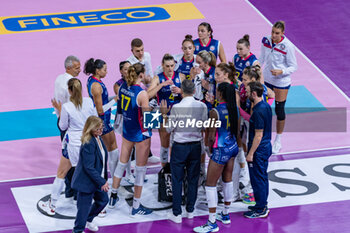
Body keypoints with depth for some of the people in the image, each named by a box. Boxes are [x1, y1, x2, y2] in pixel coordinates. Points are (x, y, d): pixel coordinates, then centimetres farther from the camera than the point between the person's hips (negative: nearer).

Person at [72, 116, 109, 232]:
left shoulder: (98, 139, 2)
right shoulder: (88, 144, -27)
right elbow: (89, 167, -27)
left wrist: (104, 178, 14)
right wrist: (102, 182, -23)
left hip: (98, 178, 9)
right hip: (87, 181, -9)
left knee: (103, 200, 22)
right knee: (84, 206, 4)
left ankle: (88, 220, 43)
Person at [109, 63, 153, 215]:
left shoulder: (123, 87, -4)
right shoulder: (142, 94, -24)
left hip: (127, 130, 7)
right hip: (141, 134, -7)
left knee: (122, 163, 22)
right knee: (140, 168, 5)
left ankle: (113, 196, 35)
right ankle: (136, 207, 12)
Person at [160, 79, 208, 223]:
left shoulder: (176, 108, -14)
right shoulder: (202, 106, -6)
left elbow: (169, 129, -6)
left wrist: (164, 114, 5)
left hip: (179, 147, -3)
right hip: (196, 145, 3)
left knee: (177, 180, 4)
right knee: (193, 179, 14)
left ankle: (177, 214, 5)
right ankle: (190, 210, 21)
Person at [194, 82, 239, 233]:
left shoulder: (215, 112, -23)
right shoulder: (234, 109, -1)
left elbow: (212, 137, -17)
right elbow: (237, 131, 9)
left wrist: (210, 148, 2)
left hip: (221, 151, -8)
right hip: (233, 147, 8)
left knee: (210, 184, 0)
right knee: (227, 180, 21)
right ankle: (225, 215, 34)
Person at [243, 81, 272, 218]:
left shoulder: (258, 111, -25)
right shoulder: (266, 106, 5)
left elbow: (258, 135, -23)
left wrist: (251, 153, -19)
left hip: (258, 150, -10)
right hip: (266, 147, 10)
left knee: (257, 179, 1)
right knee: (263, 177, 19)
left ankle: (260, 210, 9)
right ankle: (263, 205, 30)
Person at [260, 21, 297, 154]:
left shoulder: (288, 46, -20)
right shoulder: (266, 41, -7)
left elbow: (293, 67, -13)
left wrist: (281, 71, -29)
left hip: (281, 82, -4)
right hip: (266, 80, 4)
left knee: (279, 110, 5)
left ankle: (278, 140, 21)